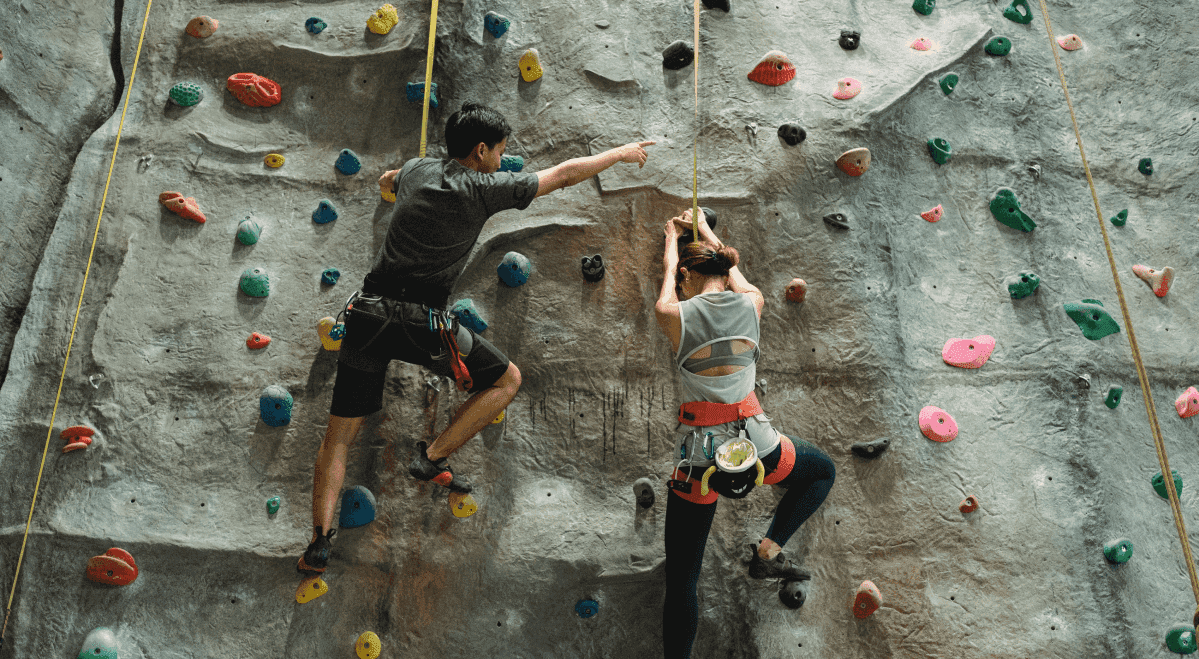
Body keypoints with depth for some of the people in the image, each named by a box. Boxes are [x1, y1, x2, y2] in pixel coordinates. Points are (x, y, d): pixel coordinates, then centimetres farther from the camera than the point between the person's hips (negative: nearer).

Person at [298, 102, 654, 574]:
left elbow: (385, 183, 39)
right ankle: (431, 459, 12)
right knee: (508, 379, 15)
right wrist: (622, 153, 17)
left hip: (367, 313, 6)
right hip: (422, 322, -6)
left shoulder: (415, 170, 13)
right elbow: (565, 174, 4)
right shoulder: (482, 189, -3)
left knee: (339, 435, 14)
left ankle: (321, 540, 7)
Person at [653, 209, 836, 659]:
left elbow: (670, 270, 20)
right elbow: (730, 271, 27)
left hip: (697, 455, -1)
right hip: (753, 444, 2)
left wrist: (672, 238, 39)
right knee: (823, 471, 33)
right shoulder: (749, 304, 2)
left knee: (681, 583, 10)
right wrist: (708, 235, 43)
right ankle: (769, 551, 21)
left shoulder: (676, 316, -4)